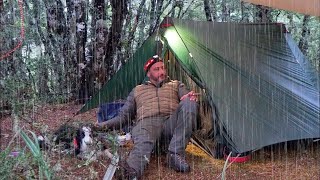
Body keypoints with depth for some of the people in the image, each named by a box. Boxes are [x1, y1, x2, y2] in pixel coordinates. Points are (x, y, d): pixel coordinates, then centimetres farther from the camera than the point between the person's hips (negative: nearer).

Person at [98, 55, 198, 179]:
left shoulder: (176, 85, 31)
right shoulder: (137, 90, 31)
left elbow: (188, 98, 13)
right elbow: (123, 116, 28)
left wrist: (191, 98, -14)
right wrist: (103, 125, 13)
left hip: (171, 122, 1)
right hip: (147, 123, -1)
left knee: (189, 104, -30)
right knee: (143, 142, -39)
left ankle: (176, 154, -36)